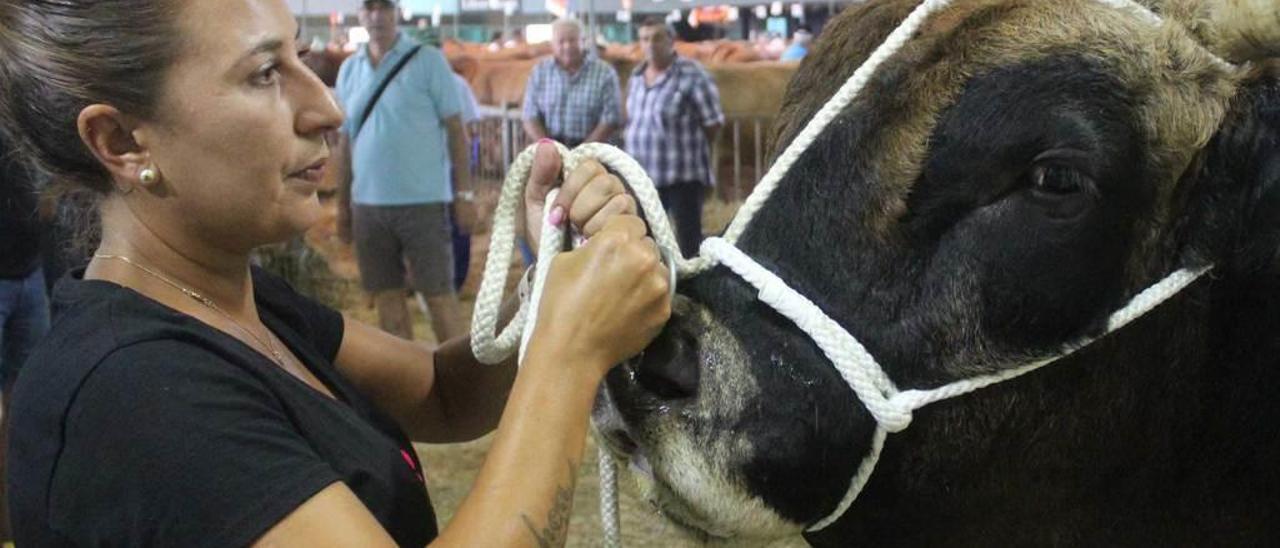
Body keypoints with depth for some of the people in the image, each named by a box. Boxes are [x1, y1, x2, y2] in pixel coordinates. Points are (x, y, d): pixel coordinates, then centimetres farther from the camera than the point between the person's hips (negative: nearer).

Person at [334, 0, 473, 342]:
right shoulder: (349, 69, 10)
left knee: (438, 294, 0)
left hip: (422, 200, -4)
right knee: (386, 296, 8)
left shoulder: (428, 61, -1)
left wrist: (464, 192, -8)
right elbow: (345, 140, 14)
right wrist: (342, 205, 13)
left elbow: (455, 129, -2)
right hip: (367, 204, 4)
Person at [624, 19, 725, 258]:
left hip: (682, 176, -7)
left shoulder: (692, 76, -12)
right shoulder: (636, 77, 9)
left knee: (688, 241, 0)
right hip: (642, 176, 7)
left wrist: (688, 147, -2)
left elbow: (713, 123, -10)